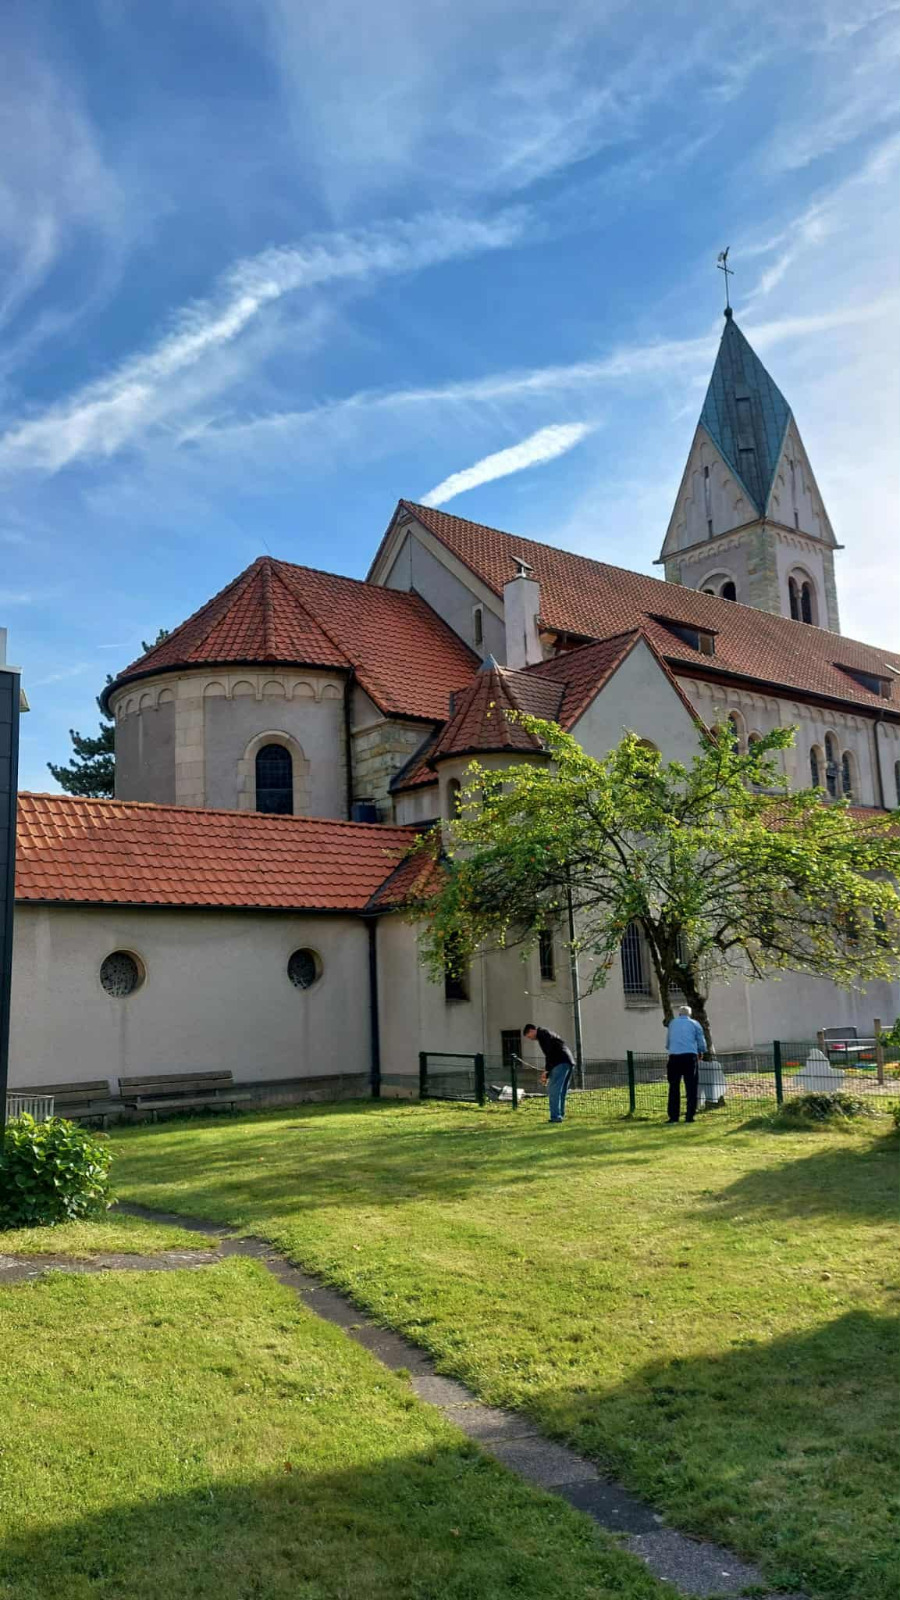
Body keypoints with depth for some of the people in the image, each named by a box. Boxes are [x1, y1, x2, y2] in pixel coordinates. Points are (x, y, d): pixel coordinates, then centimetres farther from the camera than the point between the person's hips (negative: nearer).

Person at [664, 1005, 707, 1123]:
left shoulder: (672, 1023, 17)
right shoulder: (694, 1024, 10)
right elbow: (702, 1044, 11)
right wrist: (700, 1053, 30)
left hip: (674, 1057, 2)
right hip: (690, 1056, -2)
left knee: (674, 1087, 8)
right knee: (691, 1087, 4)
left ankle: (673, 1116, 6)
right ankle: (689, 1116, -1)